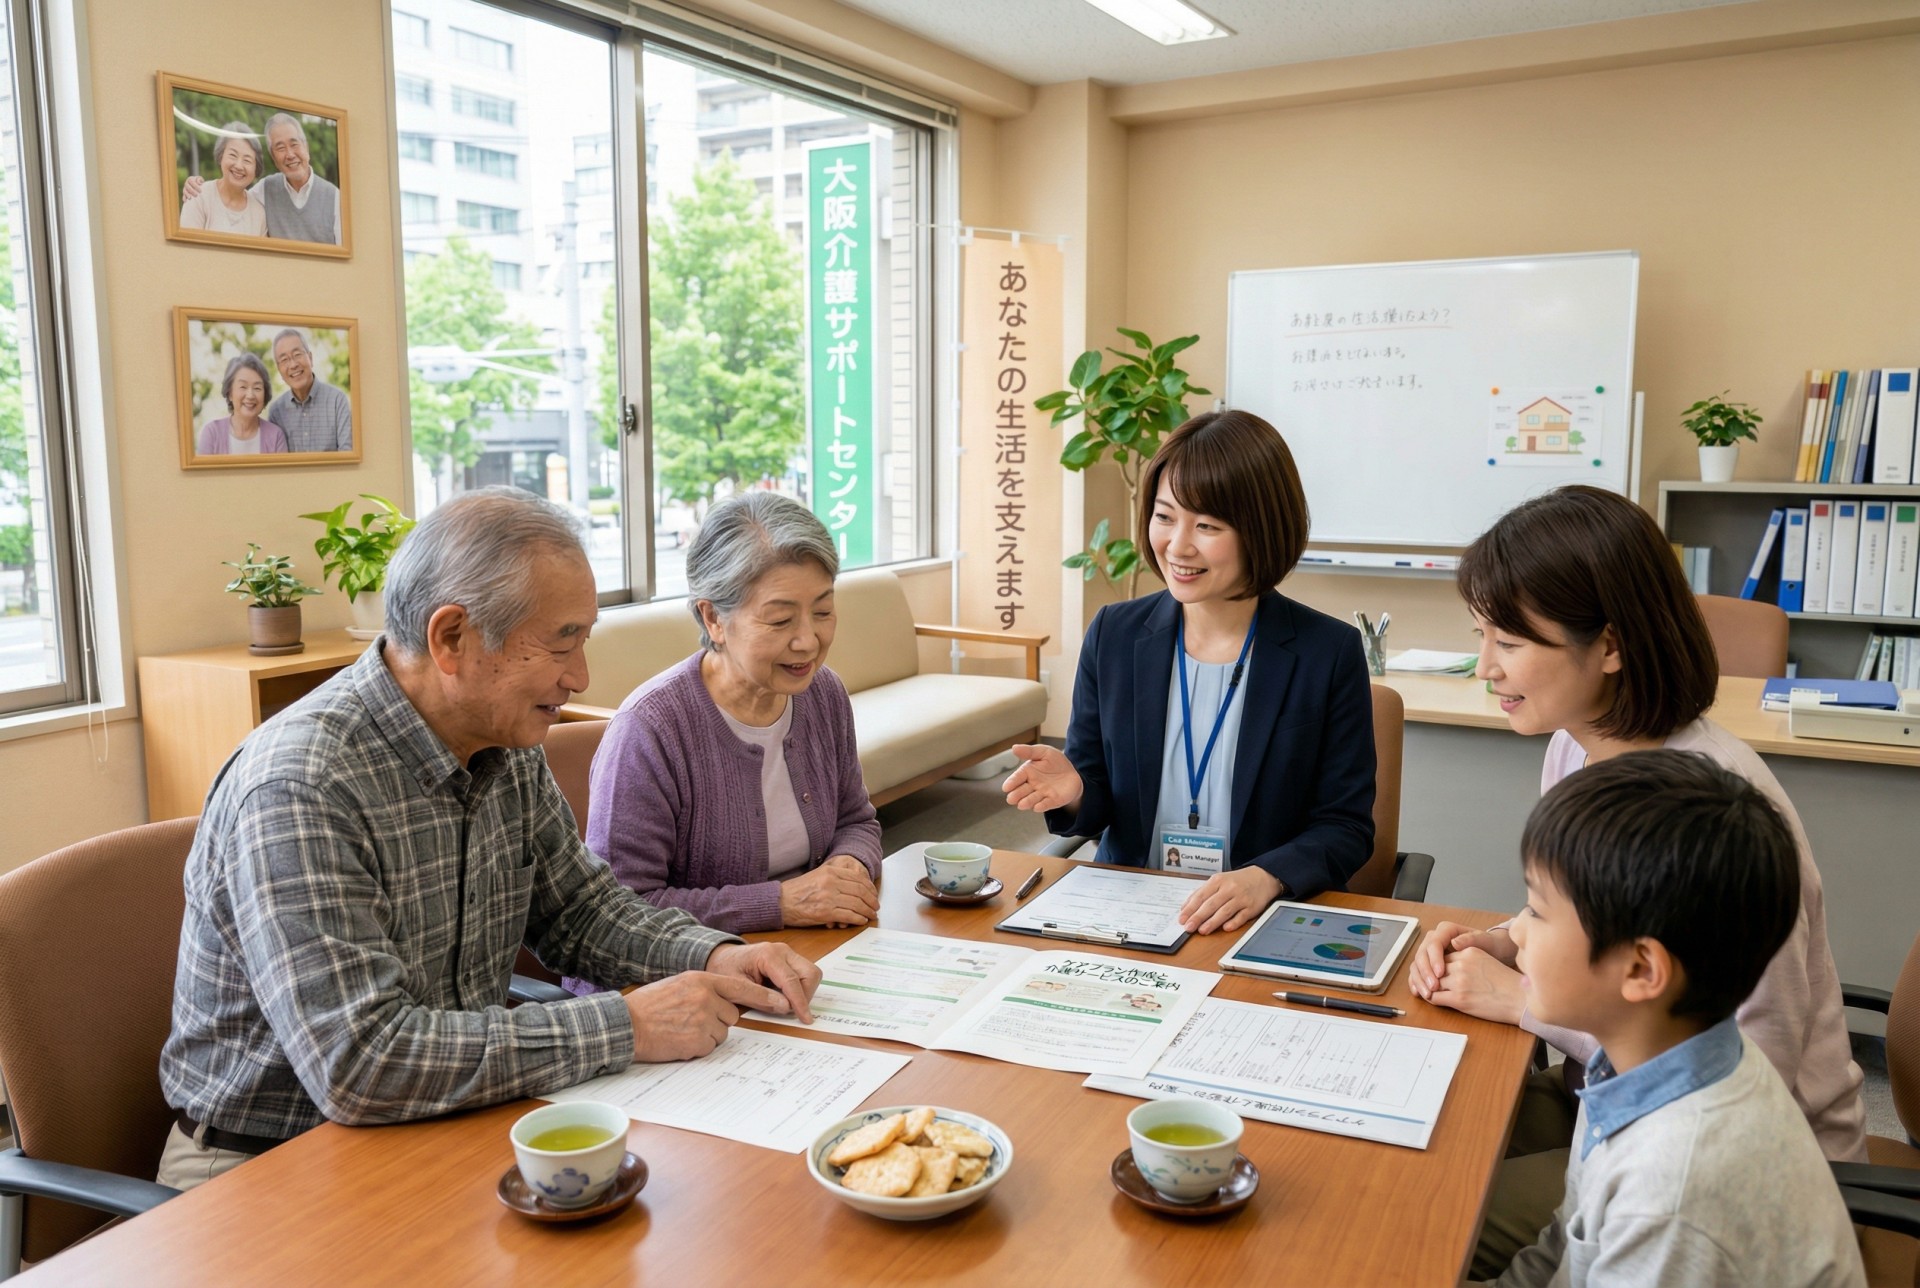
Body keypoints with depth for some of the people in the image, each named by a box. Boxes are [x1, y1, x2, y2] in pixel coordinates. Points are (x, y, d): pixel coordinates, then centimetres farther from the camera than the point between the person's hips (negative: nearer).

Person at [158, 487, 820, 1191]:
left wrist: (713, 955, -6)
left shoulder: (506, 747, -1)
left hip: (448, 1131, 7)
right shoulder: (299, 789, -27)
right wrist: (625, 1027, -28)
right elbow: (361, 1063, -33)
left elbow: (579, 908, 12)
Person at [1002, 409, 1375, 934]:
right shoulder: (1113, 635, 4)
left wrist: (1265, 878, -20)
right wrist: (1073, 792, -13)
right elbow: (1096, 803, 10)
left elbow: (1345, 827, -2)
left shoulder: (1328, 653, -4)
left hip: (1270, 928, -2)